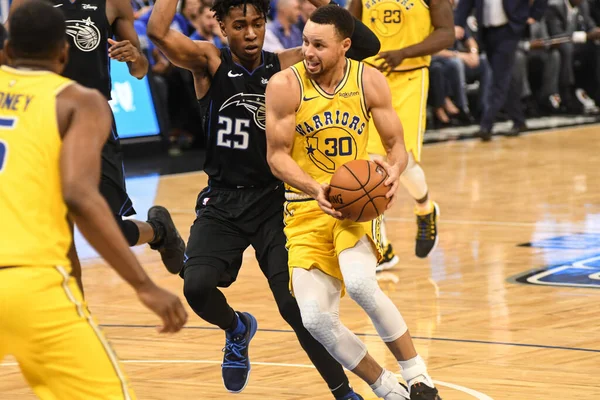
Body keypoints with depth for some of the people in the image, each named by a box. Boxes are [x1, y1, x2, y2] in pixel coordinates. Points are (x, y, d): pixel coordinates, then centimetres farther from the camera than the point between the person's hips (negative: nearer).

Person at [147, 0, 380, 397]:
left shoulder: (285, 66, -3)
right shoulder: (210, 62, -5)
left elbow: (366, 45, -8)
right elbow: (159, 33, -24)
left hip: (273, 201, 0)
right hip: (222, 203, 0)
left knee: (296, 305, -8)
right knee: (197, 286, -20)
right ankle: (237, 329, 16)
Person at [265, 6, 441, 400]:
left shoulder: (370, 81, -5)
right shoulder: (285, 85, -10)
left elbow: (396, 144, 2)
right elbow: (277, 155, -7)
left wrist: (394, 169, -22)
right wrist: (315, 188, -25)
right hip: (306, 209, 1)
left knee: (360, 283, -31)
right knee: (315, 318, -13)